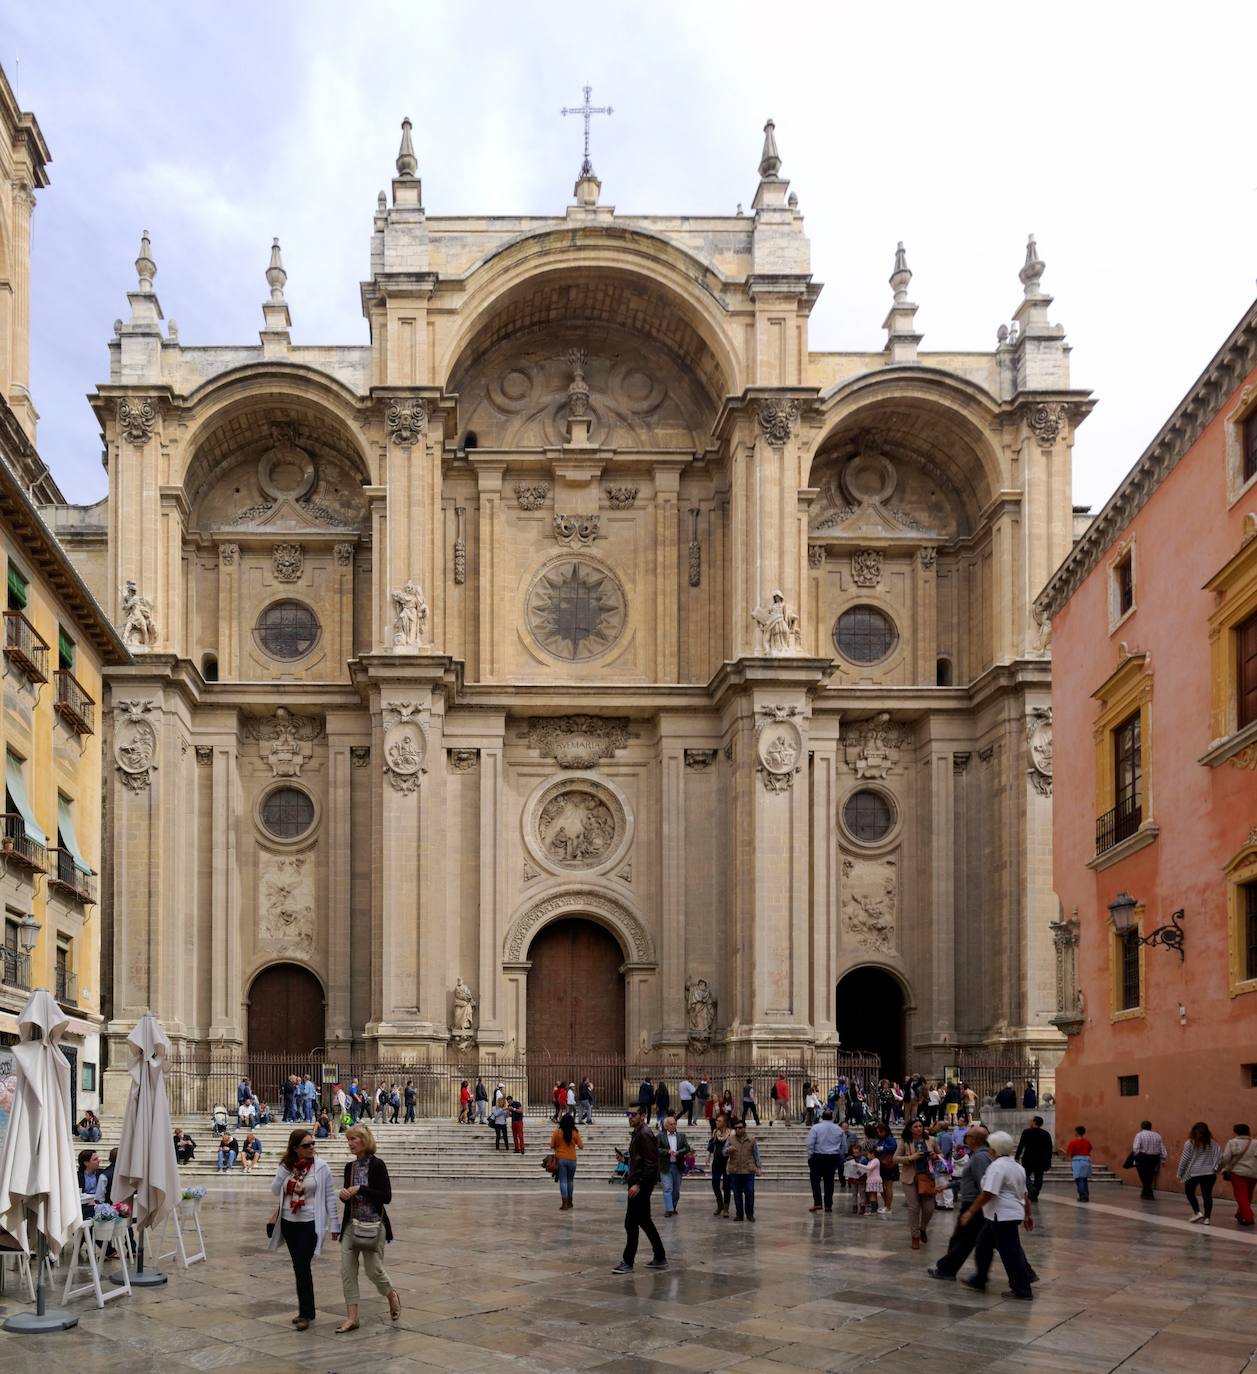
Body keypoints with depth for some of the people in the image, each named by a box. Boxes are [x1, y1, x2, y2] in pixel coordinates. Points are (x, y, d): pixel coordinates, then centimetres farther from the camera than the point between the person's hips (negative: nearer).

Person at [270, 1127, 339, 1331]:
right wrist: (286, 1170, -14)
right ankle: (306, 1310, 22)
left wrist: (334, 1223, -4)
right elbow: (275, 1190, -1)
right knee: (299, 1267, 12)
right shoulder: (285, 1166, 3)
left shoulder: (321, 1166, -7)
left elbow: (329, 1197, -4)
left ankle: (306, 1313, -3)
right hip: (289, 1222, 5)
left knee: (302, 1266, -12)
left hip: (310, 1223, -4)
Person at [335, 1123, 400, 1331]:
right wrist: (343, 1195, -5)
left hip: (373, 1226, -6)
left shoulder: (377, 1165, -11)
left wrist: (360, 1189, -19)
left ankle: (392, 1296, 31)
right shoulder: (350, 1167, 8)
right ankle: (351, 1317, 4)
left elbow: (386, 1196, -15)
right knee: (347, 1270, -1)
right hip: (351, 1224, 6)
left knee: (374, 1270, 1)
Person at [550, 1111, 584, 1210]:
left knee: (563, 1181, 0)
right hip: (572, 1160, 1)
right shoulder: (575, 1133, -7)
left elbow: (552, 1146, -2)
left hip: (560, 1159, -1)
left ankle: (565, 1203, -8)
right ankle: (569, 1202, 28)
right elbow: (581, 1146, -3)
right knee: (570, 1181, 18)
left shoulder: (557, 1132, -7)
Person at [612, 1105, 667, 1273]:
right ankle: (659, 1258, 21)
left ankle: (628, 1263, -1)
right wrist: (629, 1176, 16)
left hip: (641, 1186, -11)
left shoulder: (644, 1135, -16)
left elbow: (651, 1164, -22)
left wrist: (638, 1184, -24)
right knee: (644, 1221, 15)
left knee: (631, 1223, -6)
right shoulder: (637, 1133, 15)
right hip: (637, 1183, 11)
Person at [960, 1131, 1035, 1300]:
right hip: (1014, 1213, 10)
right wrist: (1028, 1214, 27)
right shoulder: (1016, 1166, 13)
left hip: (1003, 1216, -10)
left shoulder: (997, 1166, -18)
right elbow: (1024, 1194, 19)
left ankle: (1022, 1291, 2)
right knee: (983, 1246, 20)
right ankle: (979, 1279, 29)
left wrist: (970, 1212, -18)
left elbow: (987, 1194, -23)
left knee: (1010, 1253, -3)